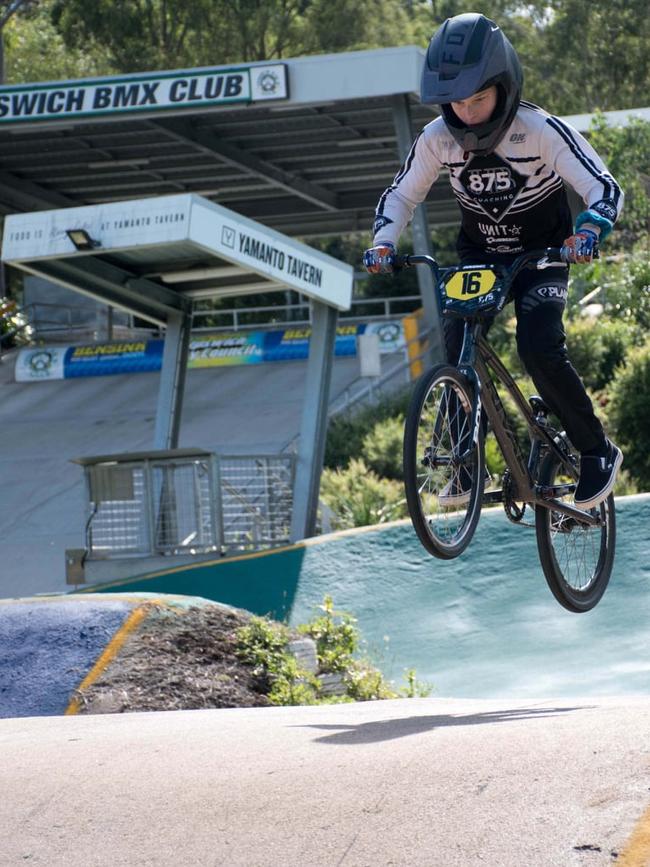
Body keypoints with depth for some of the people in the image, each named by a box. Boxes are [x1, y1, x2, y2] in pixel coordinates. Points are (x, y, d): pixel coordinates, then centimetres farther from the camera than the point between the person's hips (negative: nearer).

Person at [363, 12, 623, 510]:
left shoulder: (541, 131, -25)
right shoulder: (437, 140, -14)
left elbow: (604, 188, -24)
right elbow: (400, 196, -1)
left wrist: (589, 230, -45)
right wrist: (384, 244, -20)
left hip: (541, 255, -4)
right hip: (479, 257, 4)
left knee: (539, 348, -25)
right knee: (458, 348, -17)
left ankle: (598, 452, -7)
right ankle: (467, 466, -2)